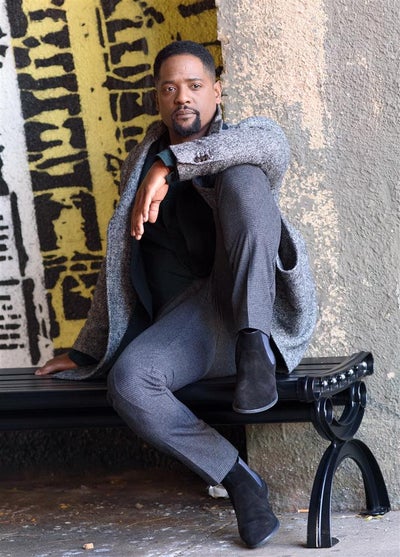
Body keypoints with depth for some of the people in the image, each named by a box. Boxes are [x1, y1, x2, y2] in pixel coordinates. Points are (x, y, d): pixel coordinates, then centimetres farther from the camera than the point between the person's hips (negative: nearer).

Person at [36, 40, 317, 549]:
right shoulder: (139, 166, 22)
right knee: (127, 382, -33)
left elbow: (270, 144, -19)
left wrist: (169, 163, -25)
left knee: (242, 178, -27)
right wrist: (87, 350, 25)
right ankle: (239, 481, -14)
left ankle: (255, 349, -30)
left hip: (255, 309, -3)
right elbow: (118, 264, 28)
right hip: (185, 322, 3)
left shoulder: (247, 135, 10)